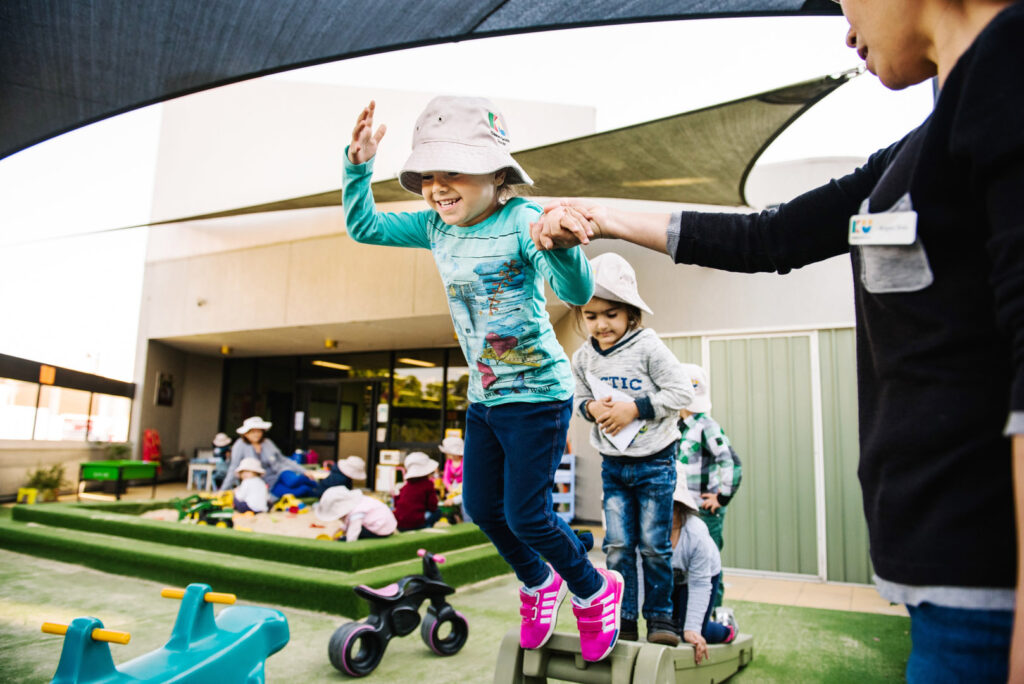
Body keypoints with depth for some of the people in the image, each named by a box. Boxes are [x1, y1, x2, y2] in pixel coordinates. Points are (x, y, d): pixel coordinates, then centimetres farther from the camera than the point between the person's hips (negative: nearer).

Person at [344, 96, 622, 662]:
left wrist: (560, 247, -54)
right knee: (481, 508, 15)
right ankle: (539, 583, 42)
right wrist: (358, 166, -5)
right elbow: (362, 226, 9)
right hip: (483, 396, 8)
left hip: (538, 393, -7)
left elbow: (577, 292, -32)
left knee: (525, 514, -2)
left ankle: (594, 592, 27)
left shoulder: (522, 220, -21)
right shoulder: (435, 227, 0)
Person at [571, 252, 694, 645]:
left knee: (654, 545, 4)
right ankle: (623, 620, 18)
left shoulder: (648, 347, -15)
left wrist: (634, 408, -21)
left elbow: (682, 392, -14)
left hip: (655, 461, -4)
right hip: (612, 463, 4)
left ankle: (660, 617, 20)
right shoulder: (583, 358, -1)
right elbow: (580, 399, 12)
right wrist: (592, 408, -12)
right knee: (617, 545, 6)